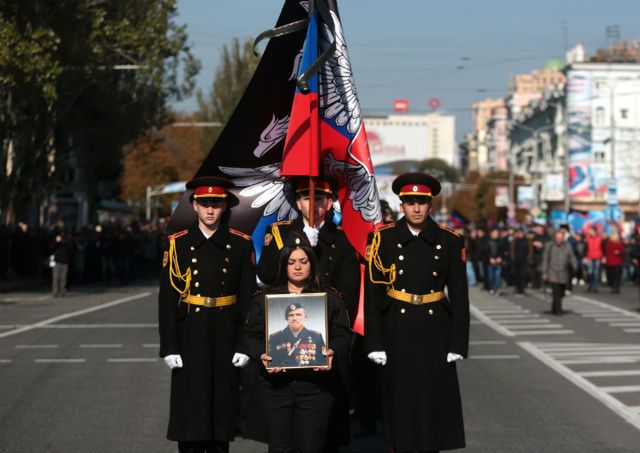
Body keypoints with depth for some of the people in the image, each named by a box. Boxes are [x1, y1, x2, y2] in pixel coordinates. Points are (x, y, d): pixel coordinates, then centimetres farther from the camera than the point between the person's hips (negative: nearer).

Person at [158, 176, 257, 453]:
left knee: (222, 405, 6)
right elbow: (167, 299, -1)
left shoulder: (241, 244, 3)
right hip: (190, 337, -1)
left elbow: (248, 297, 2)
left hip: (226, 337, 1)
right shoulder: (178, 244, 1)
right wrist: (169, 347, -6)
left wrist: (244, 345, -4)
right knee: (190, 407, 1)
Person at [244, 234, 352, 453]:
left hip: (316, 385, -1)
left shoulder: (330, 299, 9)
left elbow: (342, 335, 4)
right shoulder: (264, 299, 10)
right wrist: (262, 355, -14)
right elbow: (252, 336, 5)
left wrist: (332, 353, -16)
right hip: (275, 385, 1)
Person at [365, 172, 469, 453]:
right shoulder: (384, 239, -3)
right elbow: (373, 294, -3)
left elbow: (460, 295, 1)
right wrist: (375, 343, -7)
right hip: (397, 332, 0)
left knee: (434, 401, 5)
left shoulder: (449, 241, 0)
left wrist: (458, 344, -4)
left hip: (435, 332, 1)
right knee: (400, 403, 5)